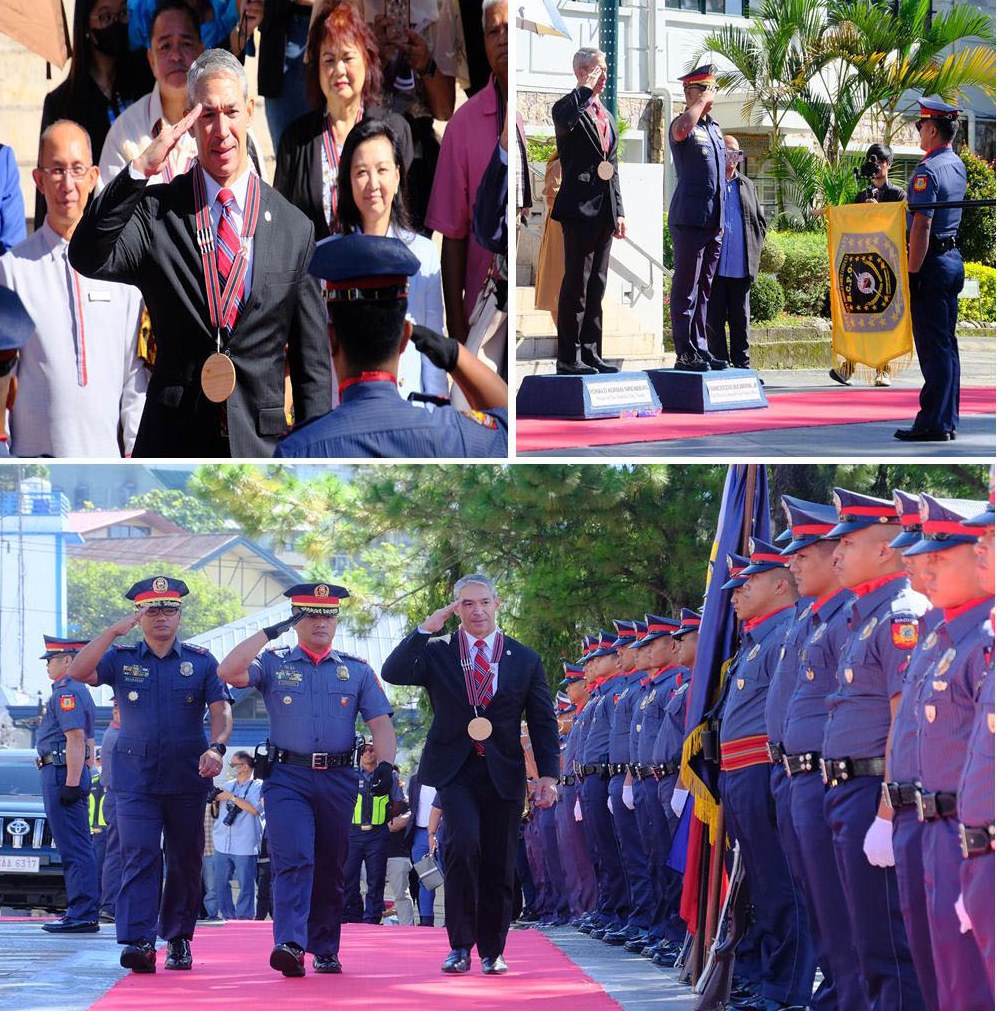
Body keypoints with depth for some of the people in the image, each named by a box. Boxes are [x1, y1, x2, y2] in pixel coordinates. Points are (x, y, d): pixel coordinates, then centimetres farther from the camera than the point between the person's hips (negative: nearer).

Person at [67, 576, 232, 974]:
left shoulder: (200, 661, 6)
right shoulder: (121, 658, 6)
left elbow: (221, 709, -1)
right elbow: (78, 672, -10)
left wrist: (216, 748, -20)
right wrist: (114, 631, -16)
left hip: (187, 777, 1)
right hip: (135, 778, -1)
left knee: (186, 860, 6)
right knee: (139, 855, -12)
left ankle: (179, 939, 18)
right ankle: (139, 941, -20)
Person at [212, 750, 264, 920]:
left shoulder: (258, 787, 1)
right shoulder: (228, 786, 17)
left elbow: (255, 809, -16)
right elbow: (216, 812, 27)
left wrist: (232, 797, -12)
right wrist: (215, 799, 6)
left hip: (244, 846, -6)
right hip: (222, 843, 6)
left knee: (246, 884, -5)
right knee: (221, 882, 5)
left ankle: (244, 916, 1)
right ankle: (227, 915, 13)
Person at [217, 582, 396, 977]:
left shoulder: (357, 671, 11)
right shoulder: (273, 664, 6)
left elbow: (380, 722, 5)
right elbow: (228, 671, -10)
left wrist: (385, 763, -14)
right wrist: (270, 632, -8)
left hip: (338, 779, 3)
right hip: (287, 778, -3)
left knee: (330, 870, 10)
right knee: (293, 860, -19)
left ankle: (325, 950, 20)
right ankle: (290, 945, -29)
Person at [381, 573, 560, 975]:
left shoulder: (525, 660, 9)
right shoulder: (436, 653, 6)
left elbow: (543, 721, 9)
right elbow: (393, 673, -11)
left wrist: (548, 775, 0)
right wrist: (426, 629, -14)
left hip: (503, 772, 2)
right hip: (455, 771, -2)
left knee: (499, 866, 4)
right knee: (464, 844, -22)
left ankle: (492, 951, 20)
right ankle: (460, 945, -13)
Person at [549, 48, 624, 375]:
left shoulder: (606, 117, 21)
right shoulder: (568, 107, -3)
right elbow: (565, 121, -31)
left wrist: (619, 212, 17)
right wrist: (586, 89, -21)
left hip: (603, 210, 8)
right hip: (579, 208, -8)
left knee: (596, 286, 9)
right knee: (576, 284, -7)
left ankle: (591, 354, 13)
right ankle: (569, 357, -5)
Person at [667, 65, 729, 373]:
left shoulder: (715, 129, 19)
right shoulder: (682, 125, -5)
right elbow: (682, 130, -32)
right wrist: (702, 102, -17)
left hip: (713, 220, 8)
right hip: (689, 218, -8)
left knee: (704, 288, 11)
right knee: (686, 287, -7)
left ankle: (700, 348, 15)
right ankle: (685, 352, -8)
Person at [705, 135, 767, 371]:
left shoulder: (747, 185, 17)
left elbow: (760, 220, 20)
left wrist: (754, 249, 7)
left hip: (742, 268, 4)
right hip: (715, 265, -4)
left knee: (741, 318, 8)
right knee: (714, 318, -1)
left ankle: (742, 364, 12)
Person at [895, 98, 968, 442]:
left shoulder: (928, 170, -17)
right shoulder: (958, 165, 12)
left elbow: (922, 225, -22)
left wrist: (912, 273, -21)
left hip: (931, 261, -9)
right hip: (954, 257, 9)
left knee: (932, 345, -7)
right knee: (947, 343, 13)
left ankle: (933, 423, -6)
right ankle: (948, 420, 16)